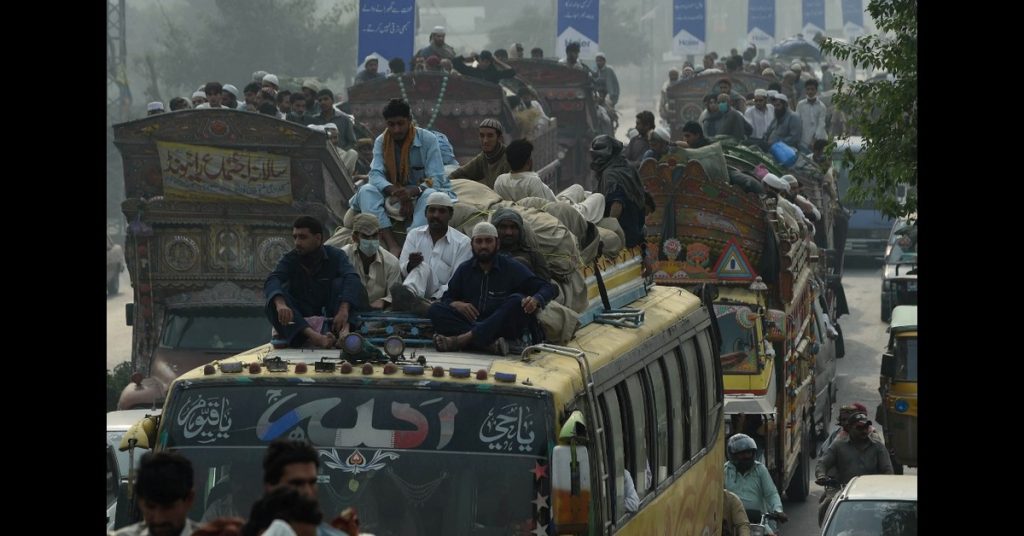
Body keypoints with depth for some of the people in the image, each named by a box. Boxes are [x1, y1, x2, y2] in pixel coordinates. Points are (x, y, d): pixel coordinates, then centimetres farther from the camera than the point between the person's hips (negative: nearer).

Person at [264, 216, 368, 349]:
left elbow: (352, 278, -21)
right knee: (273, 303, -26)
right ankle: (312, 336, -48)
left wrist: (344, 310, -40)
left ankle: (343, 330, -43)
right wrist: (280, 303, -41)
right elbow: (272, 281, -17)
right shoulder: (289, 259, 3)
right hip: (299, 321, 1)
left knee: (339, 283, -21)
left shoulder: (336, 256, -1)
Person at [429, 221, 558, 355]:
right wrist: (456, 304, -9)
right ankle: (489, 344, -39)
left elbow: (549, 288, 2)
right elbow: (446, 298, 16)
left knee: (517, 301, -30)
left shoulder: (512, 268, 7)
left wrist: (536, 300, -22)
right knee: (435, 310, -20)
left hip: (502, 328, -2)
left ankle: (463, 339, -40)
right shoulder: (465, 269, 16)